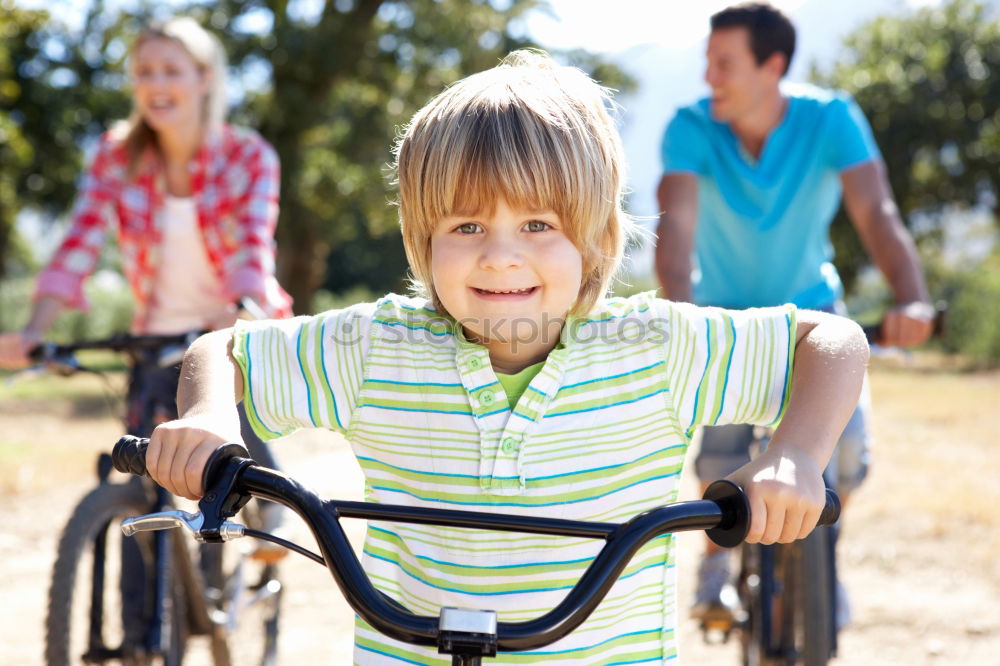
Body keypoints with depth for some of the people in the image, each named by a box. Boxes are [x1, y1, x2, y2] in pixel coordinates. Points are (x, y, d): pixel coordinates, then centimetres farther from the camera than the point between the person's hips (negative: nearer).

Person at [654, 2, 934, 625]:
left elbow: (876, 212, -32)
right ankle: (717, 557, 16)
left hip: (811, 305, 1)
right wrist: (679, 308, -53)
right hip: (726, 314, 0)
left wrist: (911, 298, -49)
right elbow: (677, 222, -34)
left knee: (846, 443, -15)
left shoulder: (831, 118, -21)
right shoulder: (692, 127, -21)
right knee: (721, 450, -16)